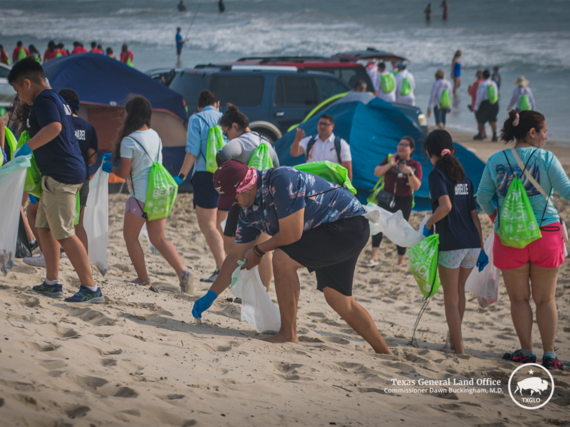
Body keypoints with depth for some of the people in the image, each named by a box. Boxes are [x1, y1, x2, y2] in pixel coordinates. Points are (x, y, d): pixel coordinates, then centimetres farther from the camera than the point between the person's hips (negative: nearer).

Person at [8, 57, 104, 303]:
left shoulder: (43, 100, -12)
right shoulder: (57, 99, 20)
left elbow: (54, 127, -30)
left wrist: (28, 147, -31)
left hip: (61, 176, -11)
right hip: (65, 174, 11)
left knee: (64, 234, -9)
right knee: (44, 227, 16)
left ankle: (91, 289, -9)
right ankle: (52, 284, 19)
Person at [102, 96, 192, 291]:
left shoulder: (129, 141, -13)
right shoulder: (155, 136, 9)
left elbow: (124, 173, -11)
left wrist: (110, 167, 9)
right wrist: (115, 158, 23)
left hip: (140, 197, -7)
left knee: (130, 236, 12)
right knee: (158, 239, 13)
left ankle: (143, 278, 14)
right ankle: (183, 273, -4)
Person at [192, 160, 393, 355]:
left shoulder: (281, 181, -27)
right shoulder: (248, 210, 3)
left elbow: (291, 234, -26)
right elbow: (237, 256, 9)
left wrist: (258, 250, -9)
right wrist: (210, 296, 5)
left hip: (349, 226, -10)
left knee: (282, 258, -21)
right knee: (339, 301, 11)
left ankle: (288, 336, -14)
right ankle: (385, 355, 21)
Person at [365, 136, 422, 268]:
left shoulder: (415, 165, -3)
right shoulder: (390, 158, 4)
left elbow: (416, 186, -13)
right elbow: (377, 172, -5)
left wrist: (410, 172, -26)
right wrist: (389, 165, -17)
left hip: (404, 200, -2)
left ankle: (400, 261, 15)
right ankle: (374, 257, -13)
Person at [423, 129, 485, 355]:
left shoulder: (437, 174, -6)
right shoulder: (463, 176, 13)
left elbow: (445, 206, -23)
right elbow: (474, 215, 12)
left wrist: (428, 224, -7)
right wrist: (481, 248, 16)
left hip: (450, 244, -6)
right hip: (472, 243, 6)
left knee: (451, 296, 7)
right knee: (459, 290, 24)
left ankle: (459, 347, 7)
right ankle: (454, 338, 38)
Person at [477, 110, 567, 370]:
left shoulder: (495, 161, -1)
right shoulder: (546, 158, -7)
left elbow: (483, 197, 3)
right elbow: (566, 191, -7)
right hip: (546, 233, -1)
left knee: (519, 298, 13)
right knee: (545, 299, 9)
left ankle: (526, 351, 15)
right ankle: (549, 354, 10)